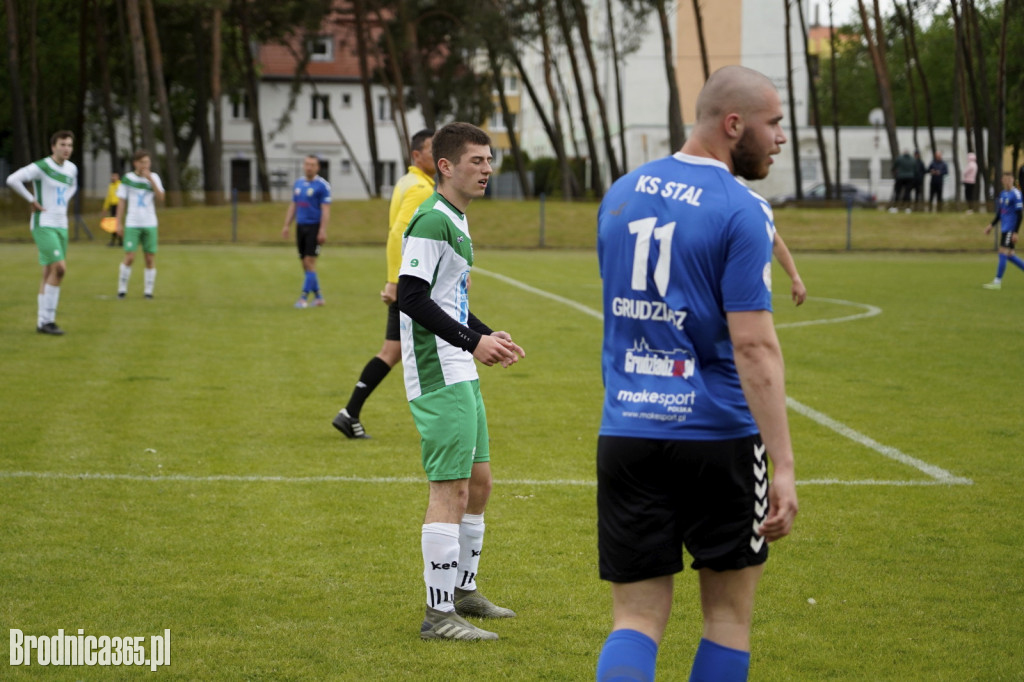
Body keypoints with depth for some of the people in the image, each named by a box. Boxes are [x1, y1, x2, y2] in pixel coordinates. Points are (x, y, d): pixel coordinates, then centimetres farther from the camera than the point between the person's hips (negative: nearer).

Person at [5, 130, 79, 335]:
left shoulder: (71, 169, 9)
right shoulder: (41, 167, -13)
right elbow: (12, 180, -22)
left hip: (61, 226, 7)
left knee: (49, 273, 8)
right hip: (43, 225, -7)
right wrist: (32, 200, -16)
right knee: (59, 268, -17)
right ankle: (47, 319, -11)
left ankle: (43, 322, 12)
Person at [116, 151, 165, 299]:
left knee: (150, 259, 0)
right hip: (132, 224, -2)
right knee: (129, 257, -10)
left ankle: (148, 290, 7)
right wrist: (119, 224, 1)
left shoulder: (154, 177, 7)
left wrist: (150, 180, -13)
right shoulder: (128, 178, 3)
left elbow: (161, 197, -6)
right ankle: (122, 288, 4)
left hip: (150, 224, 2)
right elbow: (121, 202, 5)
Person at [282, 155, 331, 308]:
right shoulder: (298, 183, 12)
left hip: (314, 227, -6)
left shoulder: (322, 185, -7)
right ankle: (318, 296, 15)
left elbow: (326, 209, -10)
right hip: (301, 226, 6)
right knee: (305, 264, 6)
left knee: (309, 262, -10)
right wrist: (287, 225, 12)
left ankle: (304, 297, -10)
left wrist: (323, 230, -17)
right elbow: (293, 205, 19)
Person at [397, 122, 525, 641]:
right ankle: (439, 614, -6)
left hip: (460, 373, 10)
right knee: (450, 488, -10)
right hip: (439, 377, -10)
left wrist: (486, 336, 15)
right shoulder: (431, 222, -15)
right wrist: (472, 343, -22)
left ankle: (463, 590, 29)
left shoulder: (456, 221, 17)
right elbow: (412, 298, -22)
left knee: (478, 481, 16)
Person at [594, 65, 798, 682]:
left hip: (625, 434, 5)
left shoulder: (621, 193, 10)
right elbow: (753, 344, -17)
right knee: (729, 614, 12)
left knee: (638, 620, 4)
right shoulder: (741, 210, -11)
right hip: (717, 436, -5)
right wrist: (784, 465, -18)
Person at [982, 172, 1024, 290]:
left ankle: (997, 282, -8)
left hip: (1010, 230, -8)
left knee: (1003, 254, -9)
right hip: (1004, 229, 8)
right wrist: (991, 225, 18)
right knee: (1010, 256, 10)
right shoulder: (1002, 194, 14)